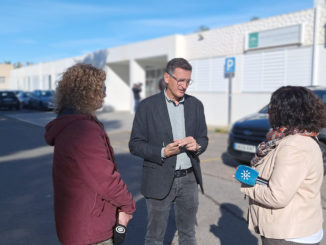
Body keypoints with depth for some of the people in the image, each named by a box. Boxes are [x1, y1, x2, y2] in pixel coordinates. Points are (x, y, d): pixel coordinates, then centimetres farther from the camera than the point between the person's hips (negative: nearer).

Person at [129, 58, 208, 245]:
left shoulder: (196, 105, 4)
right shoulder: (148, 106, -8)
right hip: (160, 180, -3)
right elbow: (135, 145, -7)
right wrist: (163, 152, -22)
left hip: (189, 179, 4)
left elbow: (203, 139, 10)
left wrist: (197, 145, -14)